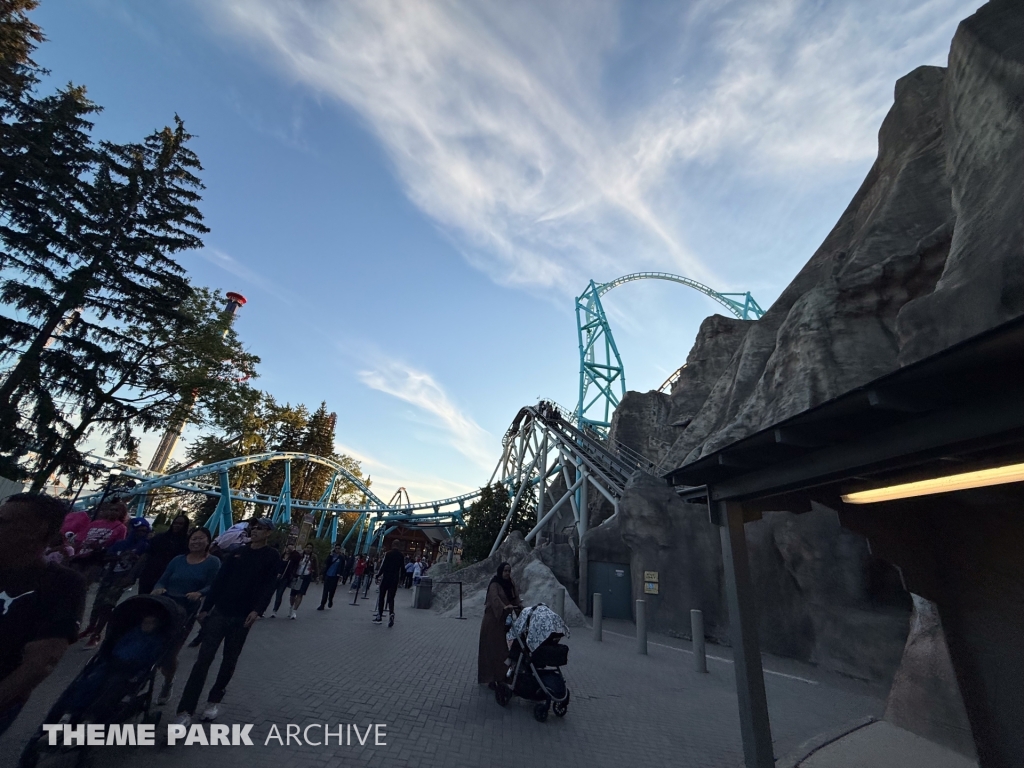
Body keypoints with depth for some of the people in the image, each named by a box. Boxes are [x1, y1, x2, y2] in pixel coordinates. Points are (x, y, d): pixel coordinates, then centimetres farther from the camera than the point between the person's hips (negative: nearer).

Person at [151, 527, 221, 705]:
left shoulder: (213, 563, -1)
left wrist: (199, 593, -29)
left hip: (186, 613, -3)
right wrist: (158, 589, -16)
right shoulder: (178, 560, 12)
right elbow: (162, 581, 6)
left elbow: (212, 587, -10)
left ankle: (168, 683, 35)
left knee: (170, 652, 4)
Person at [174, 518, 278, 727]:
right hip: (219, 612, 2)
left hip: (242, 617, -2)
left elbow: (269, 586, -12)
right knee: (203, 659, -3)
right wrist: (206, 607, 5)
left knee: (229, 661, 11)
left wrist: (257, 610, -23)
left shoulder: (271, 556, -4)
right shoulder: (237, 552, 9)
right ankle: (185, 712, 3)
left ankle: (214, 700, 30)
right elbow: (220, 581, 10)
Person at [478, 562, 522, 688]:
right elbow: (495, 598, -31)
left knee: (503, 648, 7)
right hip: (493, 621, -6)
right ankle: (491, 678, 9)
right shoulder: (494, 585, -13)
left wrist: (521, 608, -19)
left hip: (505, 621, 6)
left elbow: (516, 598, 1)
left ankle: (500, 677, 17)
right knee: (492, 649, -1)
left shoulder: (510, 585, 9)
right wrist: (504, 607, -48)